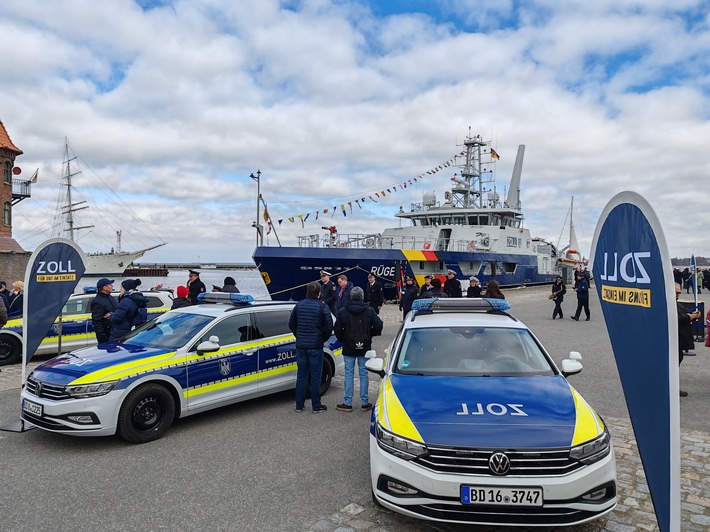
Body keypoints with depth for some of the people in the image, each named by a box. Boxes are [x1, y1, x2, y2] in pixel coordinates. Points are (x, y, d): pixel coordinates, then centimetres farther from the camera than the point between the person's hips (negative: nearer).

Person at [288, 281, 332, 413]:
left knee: (301, 375, 12)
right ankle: (316, 406, 10)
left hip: (301, 345, 4)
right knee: (315, 376, 4)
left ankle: (299, 405, 17)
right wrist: (323, 339, 8)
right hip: (316, 346, -4)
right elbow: (329, 327, -10)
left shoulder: (299, 305, 4)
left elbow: (291, 324, 9)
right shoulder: (322, 307, -10)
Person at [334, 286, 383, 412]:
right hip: (365, 348, 1)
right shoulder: (369, 311, -4)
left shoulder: (343, 311, -5)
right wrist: (369, 335, 7)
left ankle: (347, 403, 8)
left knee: (349, 374, 5)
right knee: (364, 374, 7)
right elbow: (378, 325, -9)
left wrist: (343, 339, 9)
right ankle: (365, 403, 13)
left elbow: (337, 329, -7)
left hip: (348, 348, -1)